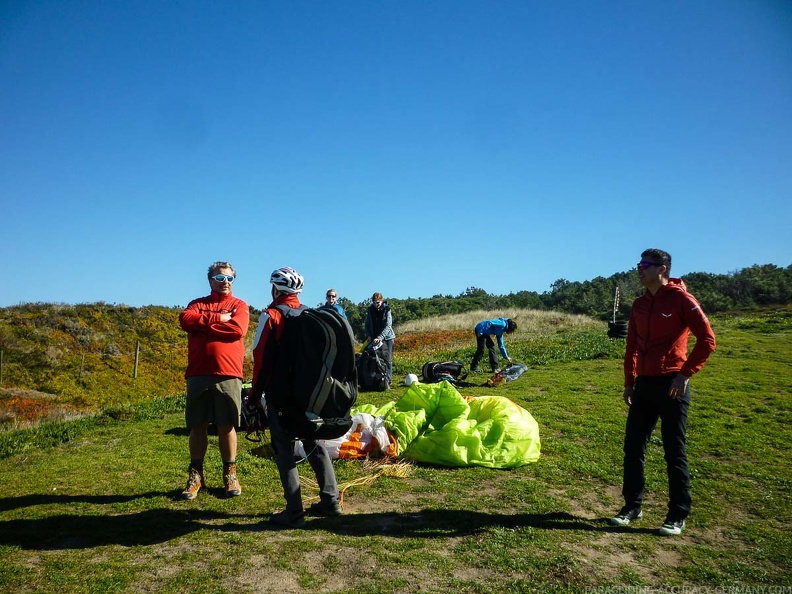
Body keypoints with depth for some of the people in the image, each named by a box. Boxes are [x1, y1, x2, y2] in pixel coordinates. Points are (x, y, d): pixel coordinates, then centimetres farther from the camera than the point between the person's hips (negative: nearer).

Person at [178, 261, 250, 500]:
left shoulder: (239, 305, 10)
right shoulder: (197, 303, 17)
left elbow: (238, 328, -11)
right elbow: (185, 319, -5)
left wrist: (203, 323, -5)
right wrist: (218, 318, -8)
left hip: (228, 374, -2)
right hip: (198, 374, 2)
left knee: (227, 425, 3)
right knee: (197, 425, 6)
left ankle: (230, 474, 15)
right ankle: (195, 475, 17)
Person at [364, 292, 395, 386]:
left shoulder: (387, 310, -9)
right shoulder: (370, 310, 2)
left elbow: (388, 326, -16)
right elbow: (367, 324, 10)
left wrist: (379, 337, -27)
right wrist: (368, 335, -8)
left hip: (387, 337, -3)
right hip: (374, 338, 3)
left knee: (387, 359, -2)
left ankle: (388, 379, 2)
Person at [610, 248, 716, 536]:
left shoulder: (680, 299, -8)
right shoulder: (639, 305, 11)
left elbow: (707, 339, -11)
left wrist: (686, 373, -15)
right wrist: (629, 382, 13)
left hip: (672, 385, -6)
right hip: (644, 384, 7)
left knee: (674, 451, 3)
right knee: (633, 447, 9)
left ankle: (678, 516, 17)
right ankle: (632, 506, 22)